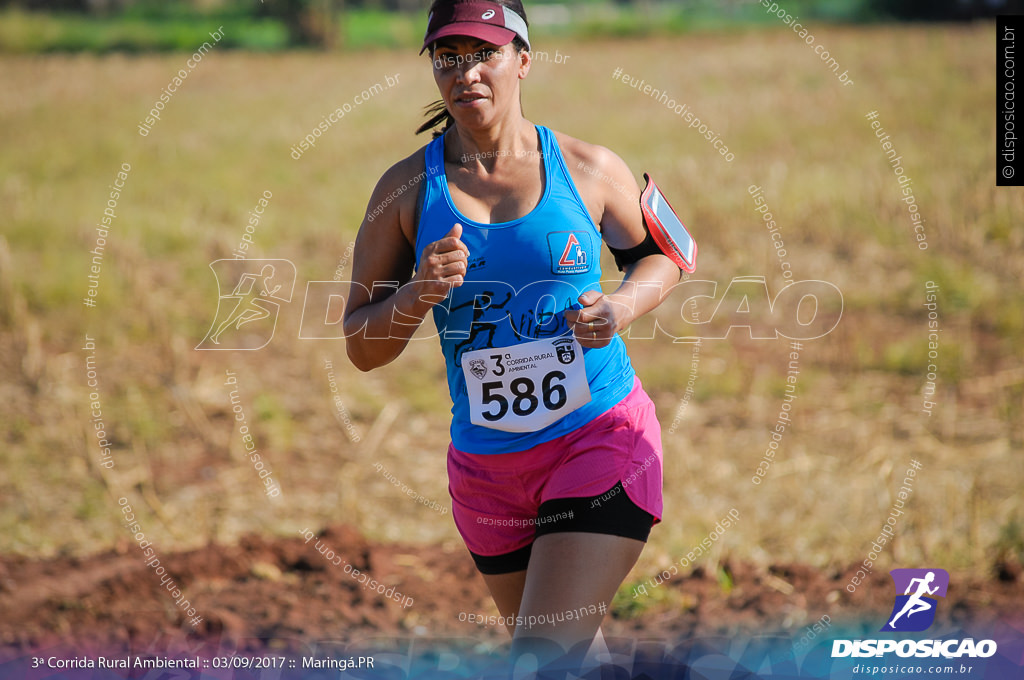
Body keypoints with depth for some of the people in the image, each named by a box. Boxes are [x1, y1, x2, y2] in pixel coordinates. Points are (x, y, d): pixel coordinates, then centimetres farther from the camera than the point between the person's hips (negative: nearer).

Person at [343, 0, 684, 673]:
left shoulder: (589, 168, -4)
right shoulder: (408, 188, -2)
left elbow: (658, 255, 14)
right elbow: (363, 348, 0)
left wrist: (621, 307, -8)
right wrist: (417, 295, -20)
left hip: (604, 441, -3)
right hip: (486, 464, 3)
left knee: (544, 655, -17)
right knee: (575, 653, 18)